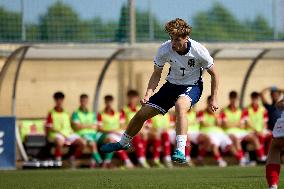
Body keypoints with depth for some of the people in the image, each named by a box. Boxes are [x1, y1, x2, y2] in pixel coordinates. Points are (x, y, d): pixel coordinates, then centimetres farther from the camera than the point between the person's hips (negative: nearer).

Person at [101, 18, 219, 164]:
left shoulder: (198, 51, -25)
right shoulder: (164, 49, -19)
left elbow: (214, 74, -8)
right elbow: (156, 75, -3)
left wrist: (214, 99, -6)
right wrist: (148, 94, -18)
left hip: (192, 86, -4)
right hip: (172, 84, 4)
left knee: (180, 106, -39)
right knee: (143, 113, 2)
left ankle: (181, 152, -43)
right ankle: (123, 143, 31)